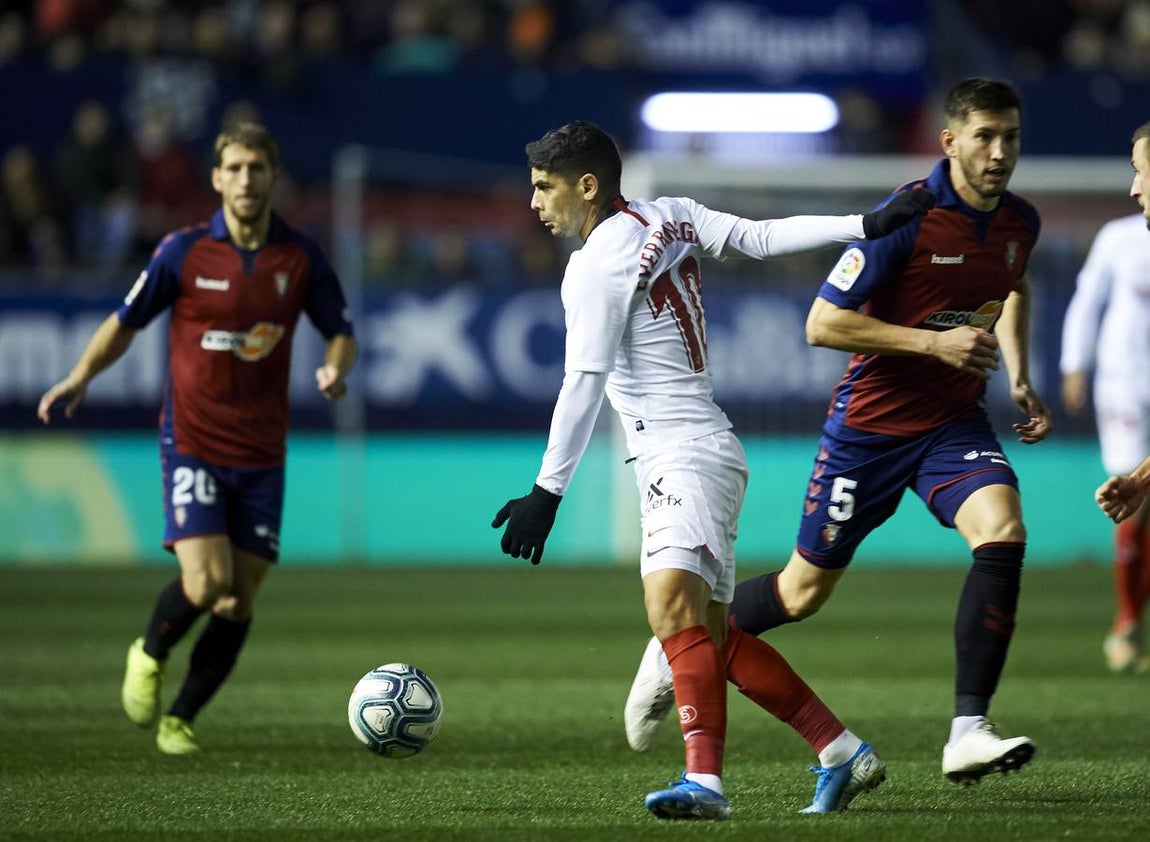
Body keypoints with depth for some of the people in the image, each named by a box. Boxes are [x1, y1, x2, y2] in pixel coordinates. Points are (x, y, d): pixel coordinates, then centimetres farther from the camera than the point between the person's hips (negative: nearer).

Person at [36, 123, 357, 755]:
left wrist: (335, 369, -12)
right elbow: (127, 322, 6)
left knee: (239, 603, 2)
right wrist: (81, 376, -10)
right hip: (192, 443, -3)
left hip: (262, 453, 3)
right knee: (205, 583, -19)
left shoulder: (301, 258, 1)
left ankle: (180, 718, 20)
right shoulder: (183, 252, -5)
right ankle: (149, 655, 13)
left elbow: (340, 333, 10)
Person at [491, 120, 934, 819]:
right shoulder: (670, 217, 12)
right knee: (714, 638, 13)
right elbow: (765, 237, 5)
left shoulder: (597, 265, -12)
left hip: (685, 454, -10)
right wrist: (868, 226, 4)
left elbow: (583, 386, -14)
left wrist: (548, 493, -12)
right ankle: (844, 751, 17)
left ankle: (705, 780, -41)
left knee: (673, 608, -26)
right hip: (702, 452, 10)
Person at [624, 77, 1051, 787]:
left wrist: (1019, 380, 13)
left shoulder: (1020, 222, 0)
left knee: (1002, 530, -25)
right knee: (804, 591, 6)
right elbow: (823, 323, -20)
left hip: (954, 422, 4)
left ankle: (968, 730, -23)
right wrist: (934, 341, -25)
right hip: (870, 425, -4)